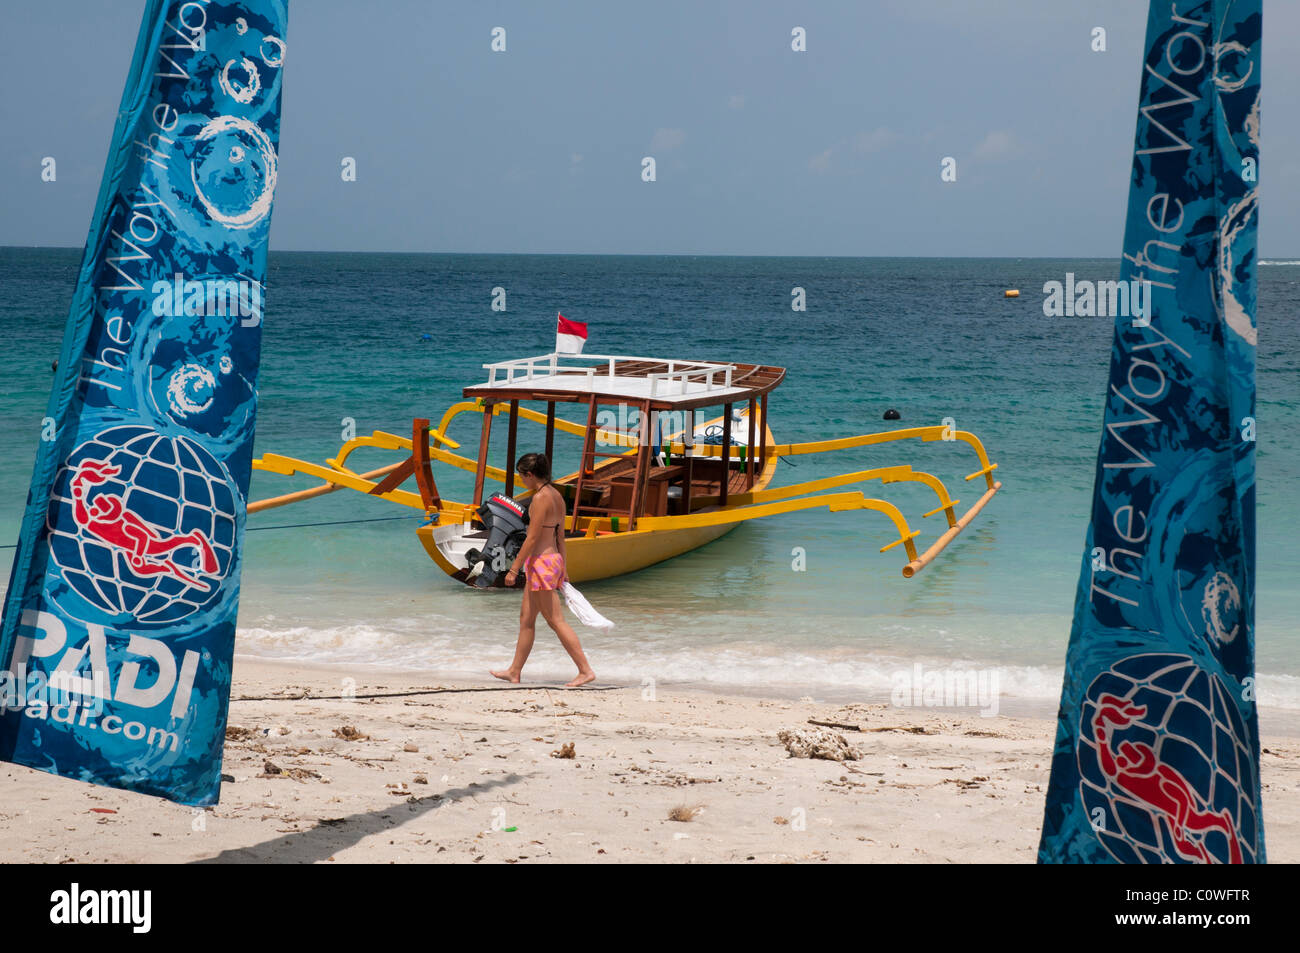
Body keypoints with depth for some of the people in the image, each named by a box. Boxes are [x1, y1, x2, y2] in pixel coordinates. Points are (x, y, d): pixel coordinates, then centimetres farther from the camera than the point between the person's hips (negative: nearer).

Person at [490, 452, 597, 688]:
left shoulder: (540, 498, -17)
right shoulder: (556, 495, 10)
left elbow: (532, 538, -18)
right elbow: (560, 536, 16)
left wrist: (514, 569, -14)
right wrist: (562, 568, 22)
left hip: (541, 562, -10)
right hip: (553, 560, 10)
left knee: (556, 620, -6)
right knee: (526, 618, 16)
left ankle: (586, 670, -5)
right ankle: (514, 671, 25)